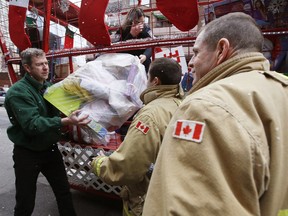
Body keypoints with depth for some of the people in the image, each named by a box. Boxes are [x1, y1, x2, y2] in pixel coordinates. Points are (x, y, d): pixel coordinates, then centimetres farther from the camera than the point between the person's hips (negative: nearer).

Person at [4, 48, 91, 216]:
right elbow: (32, 124, -31)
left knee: (64, 191, 17)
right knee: (26, 202, 11)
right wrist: (65, 121, -42)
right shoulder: (18, 92, -20)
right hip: (27, 153, -6)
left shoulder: (50, 86, 3)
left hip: (51, 149, 6)